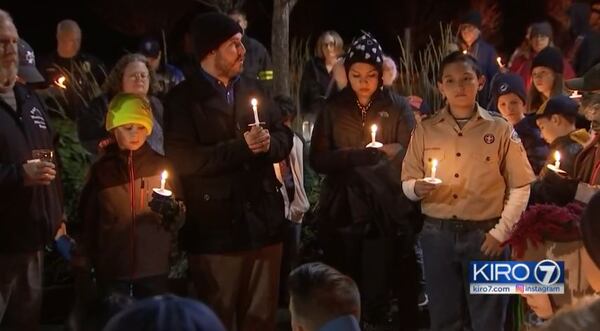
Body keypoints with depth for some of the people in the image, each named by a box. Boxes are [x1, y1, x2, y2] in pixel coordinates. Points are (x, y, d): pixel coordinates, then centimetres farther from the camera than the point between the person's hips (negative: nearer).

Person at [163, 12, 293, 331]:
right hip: (216, 227, -5)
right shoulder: (183, 98, -6)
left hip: (263, 220, 5)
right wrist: (242, 147, -18)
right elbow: (183, 160, -16)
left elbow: (285, 137, 13)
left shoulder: (252, 88, 14)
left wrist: (268, 143, -10)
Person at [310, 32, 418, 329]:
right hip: (342, 212, 1)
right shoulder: (333, 110, 7)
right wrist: (367, 155, -16)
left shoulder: (397, 109, 5)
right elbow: (318, 159, -2)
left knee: (378, 294, -5)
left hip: (385, 213, -1)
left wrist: (351, 159, -18)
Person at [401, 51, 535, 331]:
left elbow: (521, 186, 0)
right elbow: (406, 182, 7)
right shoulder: (425, 130, 4)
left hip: (485, 235, -1)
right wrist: (416, 188, -16)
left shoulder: (500, 130, -1)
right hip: (438, 235, 2)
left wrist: (501, 232, -6)